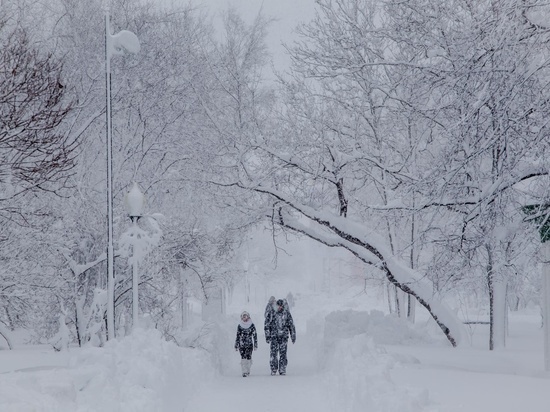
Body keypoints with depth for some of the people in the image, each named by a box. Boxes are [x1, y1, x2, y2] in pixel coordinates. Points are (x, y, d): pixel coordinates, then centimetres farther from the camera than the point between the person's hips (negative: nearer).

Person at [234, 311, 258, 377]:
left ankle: (247, 370, 14)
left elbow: (255, 335, 4)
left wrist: (255, 345, 1)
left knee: (248, 357, -4)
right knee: (243, 358, -10)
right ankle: (244, 372, -10)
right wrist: (236, 346, 8)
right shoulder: (239, 326, 5)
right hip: (242, 344, 0)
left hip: (249, 344, 0)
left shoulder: (252, 325, 2)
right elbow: (237, 336, 9)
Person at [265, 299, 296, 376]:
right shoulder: (272, 314, 5)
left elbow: (292, 326, 12)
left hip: (284, 337, 0)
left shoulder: (287, 314, 6)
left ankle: (282, 370, 3)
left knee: (283, 354, -3)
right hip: (274, 337, 0)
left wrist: (293, 336, 11)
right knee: (273, 353, -4)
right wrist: (267, 335, 3)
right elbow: (267, 326, 9)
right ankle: (273, 369, 3)